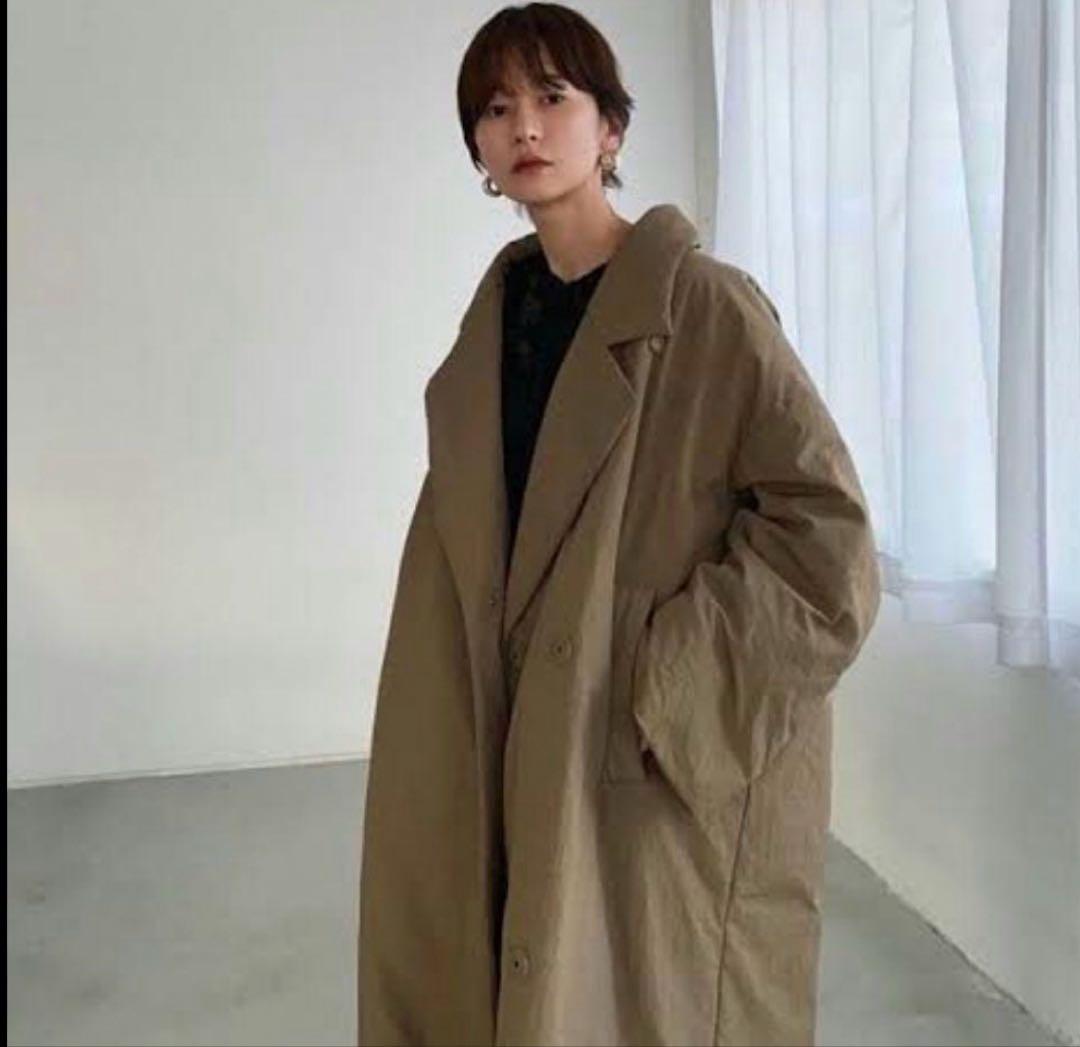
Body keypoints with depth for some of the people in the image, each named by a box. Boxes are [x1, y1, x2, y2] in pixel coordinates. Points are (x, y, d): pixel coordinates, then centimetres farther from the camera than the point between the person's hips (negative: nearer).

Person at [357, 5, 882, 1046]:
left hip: (676, 760, -5)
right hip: (527, 737, 6)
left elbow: (827, 531, -18)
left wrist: (666, 690, -18)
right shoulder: (497, 312, 6)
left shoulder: (704, 304, -13)